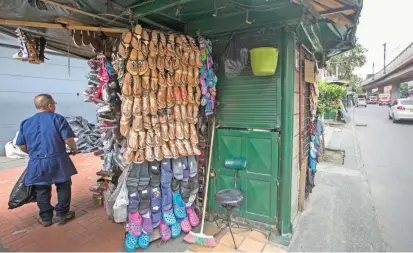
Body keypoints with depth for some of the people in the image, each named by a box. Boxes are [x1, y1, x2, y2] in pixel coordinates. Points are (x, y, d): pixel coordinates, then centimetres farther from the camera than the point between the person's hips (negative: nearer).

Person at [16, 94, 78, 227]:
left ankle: (46, 218, 27)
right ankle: (61, 214, 22)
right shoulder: (57, 118, -7)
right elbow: (68, 139, -14)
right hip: (57, 160, -4)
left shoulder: (26, 123, 7)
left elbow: (21, 145, 10)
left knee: (42, 191, 16)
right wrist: (74, 149, 5)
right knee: (63, 187, 14)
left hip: (37, 163, 4)